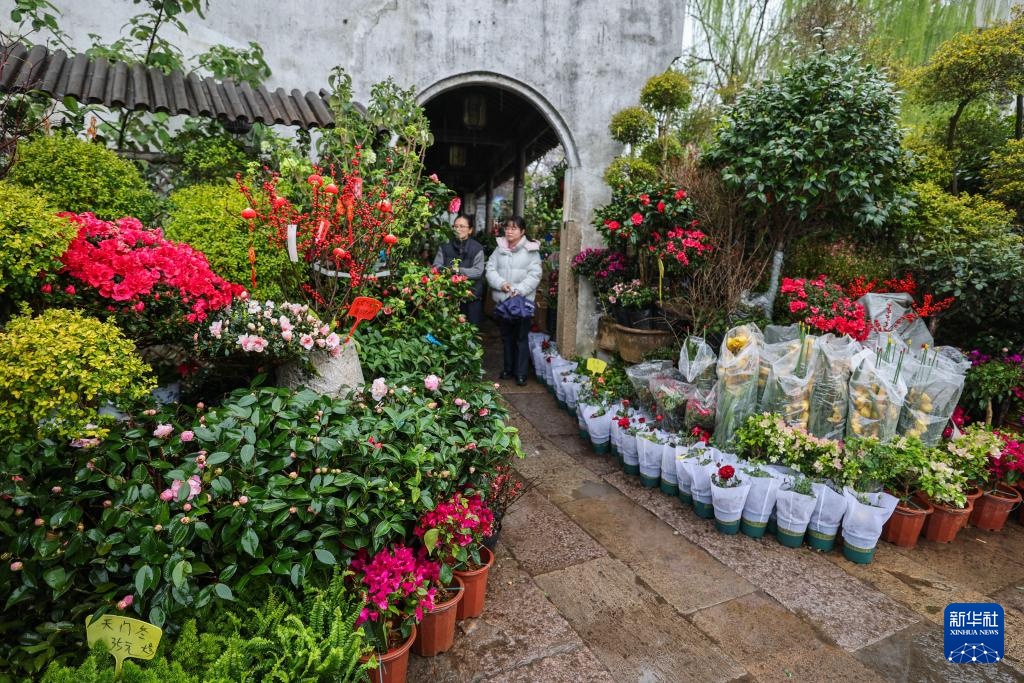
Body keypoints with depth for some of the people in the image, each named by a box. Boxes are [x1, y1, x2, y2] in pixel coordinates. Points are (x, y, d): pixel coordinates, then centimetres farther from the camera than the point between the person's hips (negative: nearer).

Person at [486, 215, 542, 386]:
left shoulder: (531, 250, -4)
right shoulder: (499, 249, 8)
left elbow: (534, 275, -11)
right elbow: (490, 269, 2)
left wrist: (519, 290, -22)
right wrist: (500, 283, -16)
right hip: (502, 299, 4)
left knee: (521, 337, 2)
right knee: (506, 336, 15)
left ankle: (521, 372, 11)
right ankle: (508, 367, 30)